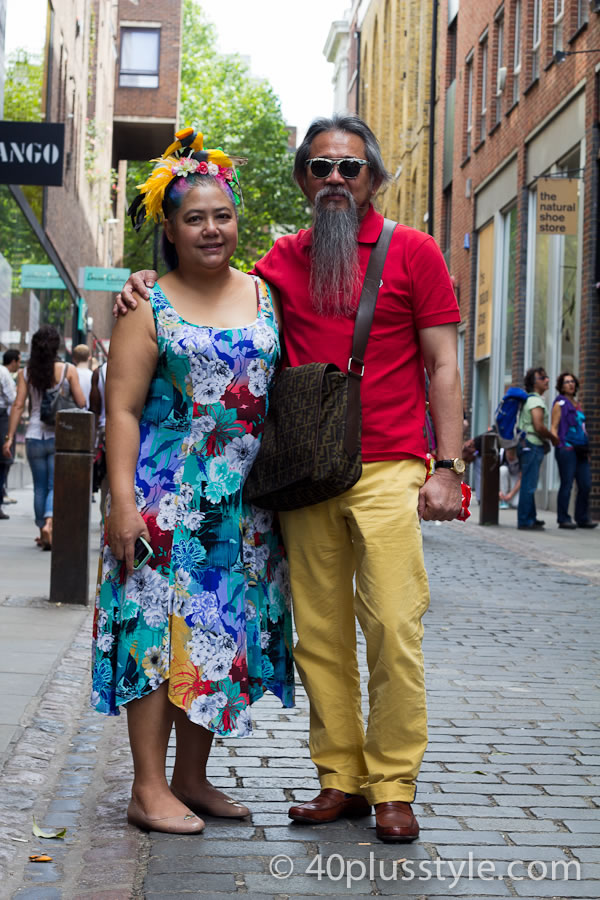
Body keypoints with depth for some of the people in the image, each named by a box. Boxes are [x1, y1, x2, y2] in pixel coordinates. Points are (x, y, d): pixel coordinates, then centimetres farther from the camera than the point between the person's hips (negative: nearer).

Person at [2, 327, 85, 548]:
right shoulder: (68, 370, -5)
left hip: (34, 436, 2)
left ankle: (42, 533, 19)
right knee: (55, 485, 1)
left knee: (40, 487, 14)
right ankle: (49, 522, -22)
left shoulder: (26, 373, 0)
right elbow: (81, 403, -7)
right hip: (59, 436, -2)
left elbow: (18, 405, -4)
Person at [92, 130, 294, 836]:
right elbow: (122, 410, -6)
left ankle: (191, 777, 19)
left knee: (224, 630, 7)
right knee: (159, 629, -5)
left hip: (242, 500, 5)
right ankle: (149, 787, 2)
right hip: (166, 497, -5)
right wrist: (122, 500, -15)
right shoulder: (150, 309, -2)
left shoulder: (265, 295, 10)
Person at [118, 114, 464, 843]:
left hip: (388, 471, -3)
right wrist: (155, 286, 7)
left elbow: (442, 366, 2)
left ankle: (393, 789, 4)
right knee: (319, 634, 5)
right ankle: (341, 779, 15)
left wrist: (447, 467, -6)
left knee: (392, 628, -6)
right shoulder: (284, 258, 14)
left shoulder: (412, 252, 4)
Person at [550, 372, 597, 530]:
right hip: (567, 448, -7)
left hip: (580, 450, 7)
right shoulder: (560, 403, 0)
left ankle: (582, 518, 12)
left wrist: (586, 449, 20)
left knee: (585, 485, 5)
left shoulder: (577, 403, 20)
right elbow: (553, 427, -7)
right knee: (567, 484, -6)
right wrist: (557, 441, -23)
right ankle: (563, 519, 0)